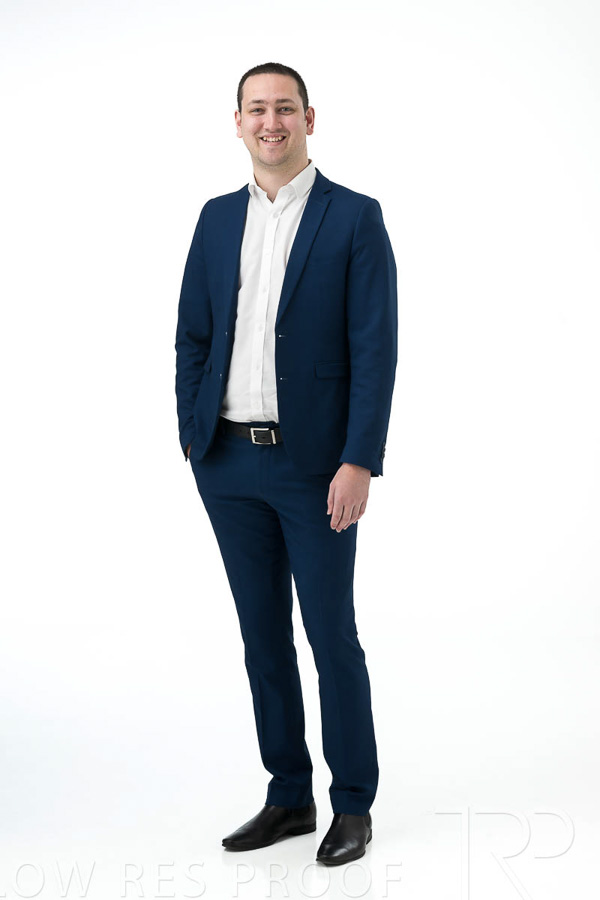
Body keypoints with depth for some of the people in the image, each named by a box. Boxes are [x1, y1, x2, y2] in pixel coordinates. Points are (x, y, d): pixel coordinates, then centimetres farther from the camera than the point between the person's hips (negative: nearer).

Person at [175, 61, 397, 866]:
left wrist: (358, 463, -16)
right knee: (262, 636, 12)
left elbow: (375, 348, -10)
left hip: (315, 466, -4)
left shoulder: (355, 218, -4)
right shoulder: (218, 219, 10)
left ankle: (353, 804, 19)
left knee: (332, 637, 3)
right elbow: (192, 334, 13)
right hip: (228, 465, 5)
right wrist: (192, 437, 6)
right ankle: (288, 797, 25)